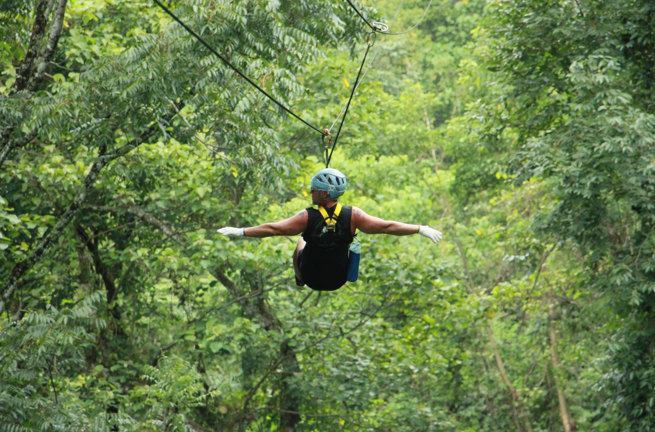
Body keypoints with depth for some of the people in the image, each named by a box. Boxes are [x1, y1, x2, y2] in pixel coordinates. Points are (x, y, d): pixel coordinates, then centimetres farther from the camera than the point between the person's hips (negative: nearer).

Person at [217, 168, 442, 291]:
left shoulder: (308, 217, -24)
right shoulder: (352, 215, -21)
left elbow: (273, 228, -20)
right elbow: (387, 226, -17)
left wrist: (240, 231, -11)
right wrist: (421, 229, -9)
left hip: (312, 278, -1)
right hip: (339, 279, 1)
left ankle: (299, 280, 53)